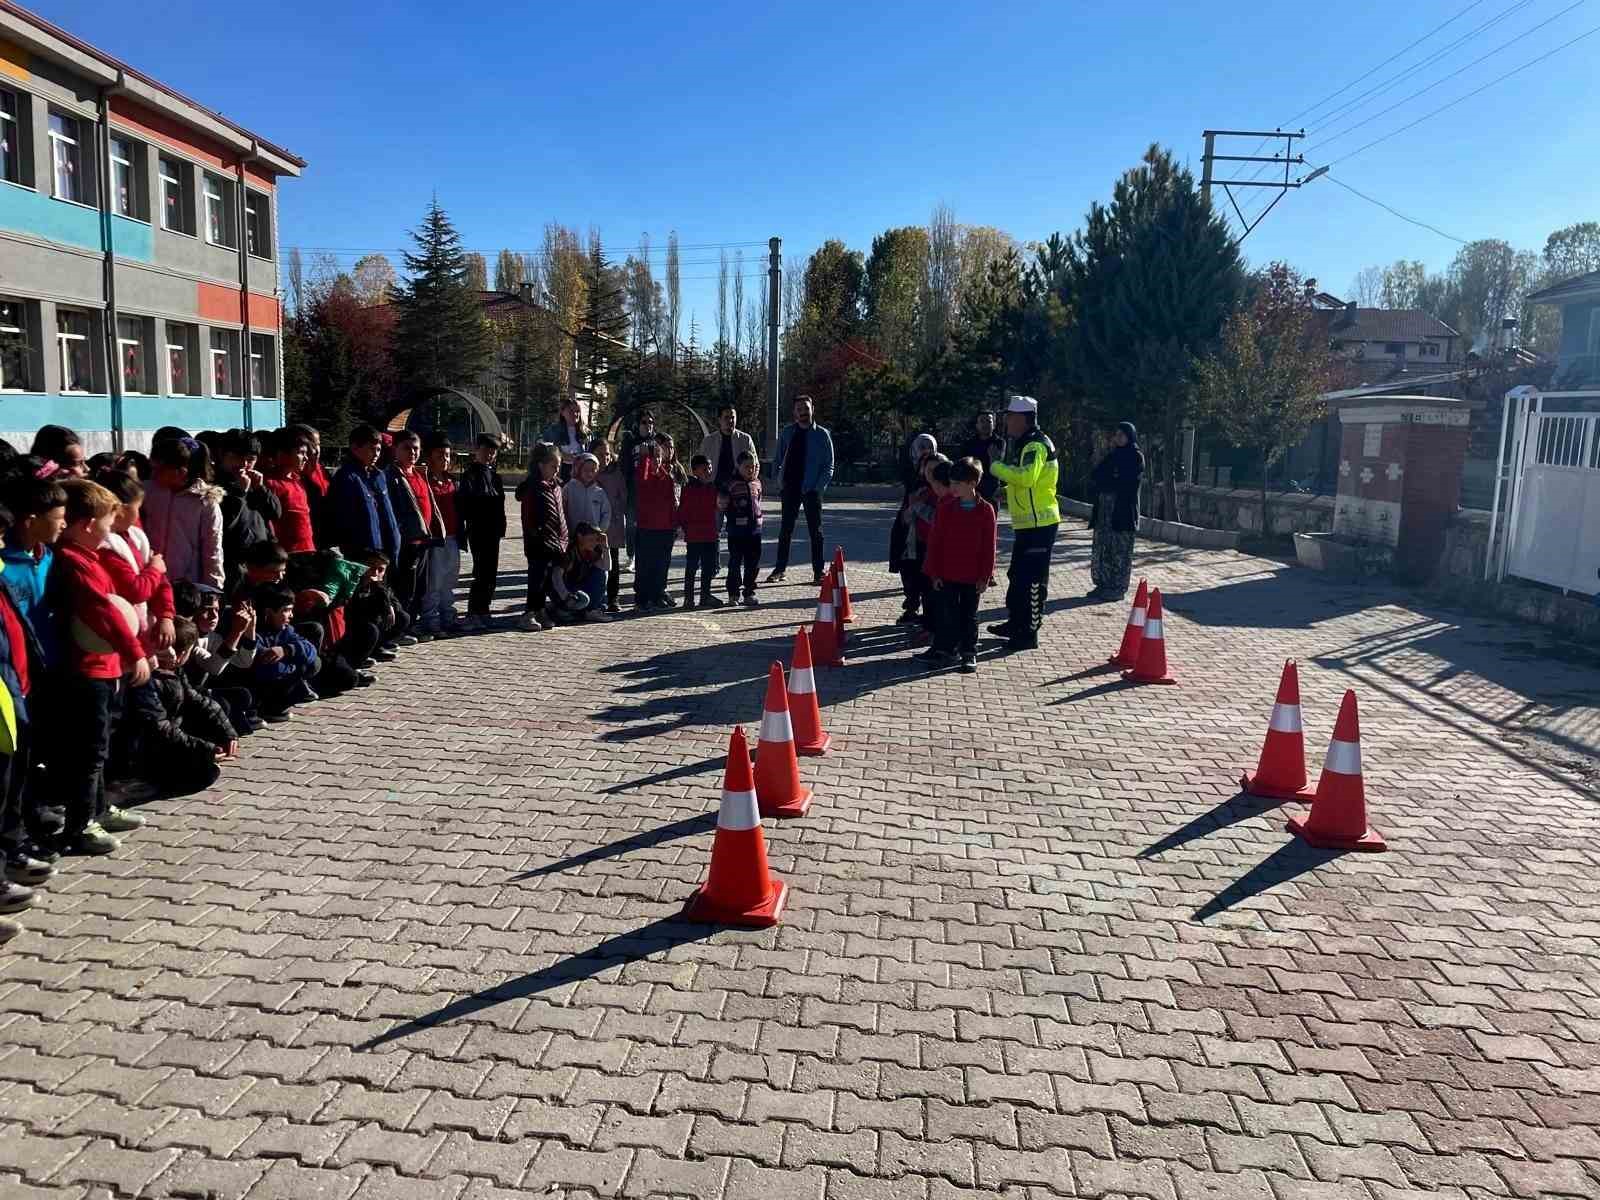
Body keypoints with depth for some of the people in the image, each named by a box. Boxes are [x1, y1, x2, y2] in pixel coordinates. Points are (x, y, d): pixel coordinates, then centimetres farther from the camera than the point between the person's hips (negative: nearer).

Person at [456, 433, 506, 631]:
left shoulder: (495, 475, 15)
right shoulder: (469, 474, -6)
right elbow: (464, 502, -14)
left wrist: (501, 528, 11)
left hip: (493, 531, 7)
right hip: (478, 530, -7)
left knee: (491, 572, 10)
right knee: (482, 572, -9)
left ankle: (483, 610, 19)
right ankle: (474, 613, -6)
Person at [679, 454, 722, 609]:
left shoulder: (712, 488, 10)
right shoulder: (689, 488, -9)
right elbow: (682, 510, -9)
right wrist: (685, 527, -9)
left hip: (710, 534, 6)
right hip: (693, 536, -6)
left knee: (709, 567, 11)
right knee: (692, 566, 0)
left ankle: (706, 596, 22)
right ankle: (688, 597, 7)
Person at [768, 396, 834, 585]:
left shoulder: (821, 434, 0)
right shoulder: (787, 433, 7)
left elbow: (829, 466, 0)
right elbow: (779, 460, 12)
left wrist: (819, 488, -10)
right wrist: (780, 485, 3)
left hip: (811, 490, -2)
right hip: (790, 489, 3)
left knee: (815, 531, 3)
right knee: (785, 530, 6)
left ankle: (818, 572, 8)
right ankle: (779, 569, 13)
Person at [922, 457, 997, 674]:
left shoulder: (985, 510, -6)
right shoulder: (945, 507, -2)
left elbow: (989, 546, -4)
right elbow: (935, 541, 0)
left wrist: (985, 576, -5)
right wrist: (934, 572, -3)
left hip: (973, 576, -1)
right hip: (947, 573, 1)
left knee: (969, 615, 10)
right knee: (947, 613, 6)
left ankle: (969, 653, 19)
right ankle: (944, 649, 16)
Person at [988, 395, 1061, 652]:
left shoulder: (1036, 445, -16)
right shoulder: (1022, 444, 17)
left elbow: (1026, 477, -32)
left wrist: (997, 466, -21)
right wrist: (1005, 491, 8)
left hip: (1040, 523, -11)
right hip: (1026, 523, 11)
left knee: (1033, 579, -5)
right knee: (1017, 574, 19)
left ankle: (1029, 633, 1)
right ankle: (1015, 623, 32)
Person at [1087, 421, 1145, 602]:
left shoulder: (1135, 457, -2)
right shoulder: (1113, 455, 17)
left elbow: (1125, 482, -12)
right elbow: (1094, 477, 10)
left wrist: (1103, 482, -1)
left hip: (1123, 511, -6)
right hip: (1104, 509, 6)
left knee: (1120, 552, -2)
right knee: (1101, 549, 5)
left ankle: (1118, 588, 3)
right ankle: (1103, 585, 13)